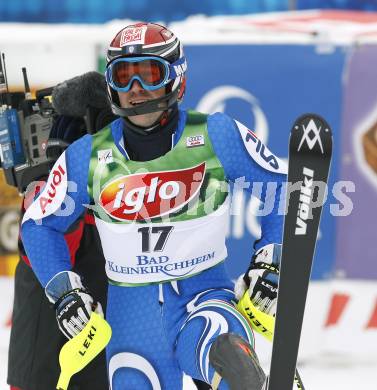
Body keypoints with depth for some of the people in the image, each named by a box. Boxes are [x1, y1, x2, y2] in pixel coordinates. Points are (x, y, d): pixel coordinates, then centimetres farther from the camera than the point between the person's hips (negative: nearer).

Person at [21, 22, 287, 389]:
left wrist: (269, 262, 2)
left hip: (204, 294, -3)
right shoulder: (88, 157, 0)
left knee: (222, 351, -39)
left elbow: (280, 185, 6)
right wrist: (64, 290, 0)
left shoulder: (216, 135, -6)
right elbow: (40, 224, 11)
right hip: (131, 309, 3)